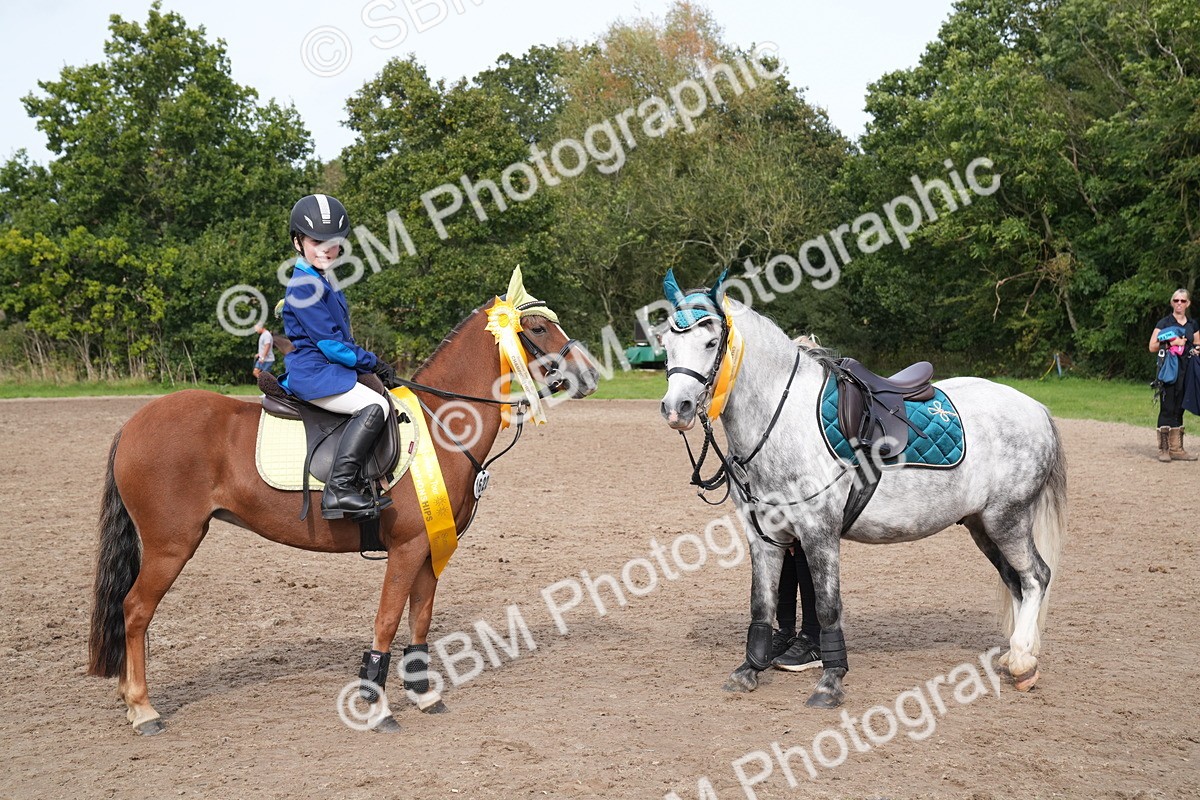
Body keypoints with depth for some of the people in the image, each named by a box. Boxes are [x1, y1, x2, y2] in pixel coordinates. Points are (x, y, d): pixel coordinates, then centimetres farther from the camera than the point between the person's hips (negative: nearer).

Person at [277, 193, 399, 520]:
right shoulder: (304, 285, -13)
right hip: (315, 373, -11)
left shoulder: (324, 282, 19)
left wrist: (368, 364, 12)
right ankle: (339, 489, -34)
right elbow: (330, 343, -17)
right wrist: (373, 363, -11)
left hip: (327, 370, 11)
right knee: (375, 406, -27)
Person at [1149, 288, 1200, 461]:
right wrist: (1171, 343, -17)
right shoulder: (1164, 322, -1)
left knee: (1179, 410, 7)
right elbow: (1152, 347, -6)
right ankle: (1163, 449, -5)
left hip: (1186, 371, 5)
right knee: (1167, 409, -8)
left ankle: (1176, 449, 11)